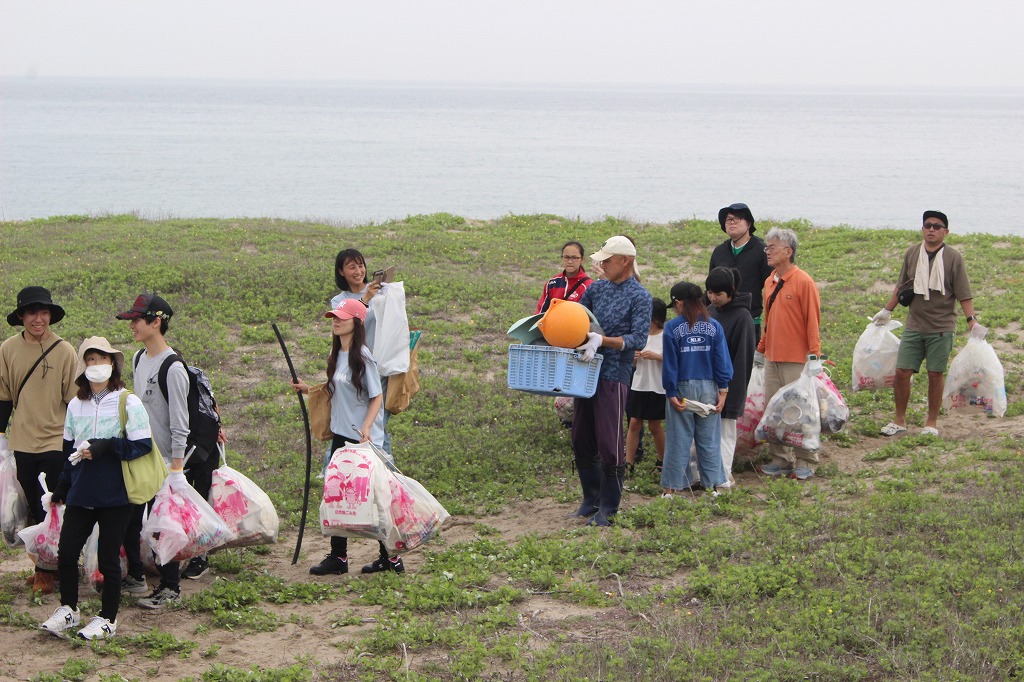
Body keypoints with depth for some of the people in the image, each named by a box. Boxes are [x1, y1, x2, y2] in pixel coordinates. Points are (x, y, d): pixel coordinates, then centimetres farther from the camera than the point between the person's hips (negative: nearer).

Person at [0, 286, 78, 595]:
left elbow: (75, 400, -1)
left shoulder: (64, 351, -7)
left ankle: (46, 569, 8)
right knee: (35, 511, 9)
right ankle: (50, 562, 21)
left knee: (50, 510, -2)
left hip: (56, 442, -3)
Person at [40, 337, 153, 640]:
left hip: (115, 494, -5)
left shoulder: (128, 402, -8)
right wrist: (63, 485, 19)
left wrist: (107, 446, -20)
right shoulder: (76, 405, 8)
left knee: (108, 558, 2)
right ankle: (68, 610, 23)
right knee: (66, 552, 4)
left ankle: (108, 619, 17)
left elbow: (143, 445, -11)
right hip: (81, 494, 5)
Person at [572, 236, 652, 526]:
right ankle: (590, 500, 24)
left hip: (614, 375, -7)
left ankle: (608, 508, 6)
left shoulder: (640, 297, -7)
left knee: (609, 444, -4)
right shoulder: (595, 289, 12)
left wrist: (602, 340, -24)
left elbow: (638, 339, -14)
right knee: (582, 440, 11)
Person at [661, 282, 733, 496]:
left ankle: (673, 486, 7)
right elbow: (722, 360, 0)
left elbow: (670, 364, -7)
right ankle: (714, 484, 12)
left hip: (682, 388, -2)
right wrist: (723, 391, 3)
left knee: (678, 439, 4)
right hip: (708, 388, 2)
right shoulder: (714, 326, 0)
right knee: (709, 438, 10)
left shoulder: (672, 328, -8)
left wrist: (671, 393, -4)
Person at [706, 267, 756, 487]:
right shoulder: (710, 312, 8)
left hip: (727, 384, -7)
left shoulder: (742, 317, -14)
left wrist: (735, 393, -16)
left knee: (725, 431, 1)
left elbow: (743, 357, -14)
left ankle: (724, 476, 7)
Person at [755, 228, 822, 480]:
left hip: (797, 361, -7)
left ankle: (805, 463, 7)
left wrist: (814, 356, -14)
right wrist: (760, 351, 21)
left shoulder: (803, 282, -10)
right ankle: (780, 461, 15)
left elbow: (812, 320, -11)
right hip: (772, 359, 7)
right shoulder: (770, 282, 11)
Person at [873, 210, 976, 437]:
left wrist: (972, 319, -15)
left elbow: (964, 294, -5)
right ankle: (899, 419, 15)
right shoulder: (912, 253, 5)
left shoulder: (953, 257, -5)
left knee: (936, 374, 2)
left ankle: (932, 422, 16)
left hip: (941, 328, -3)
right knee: (902, 372, 0)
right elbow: (901, 287, 18)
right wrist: (886, 310, 22)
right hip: (914, 326, 3)